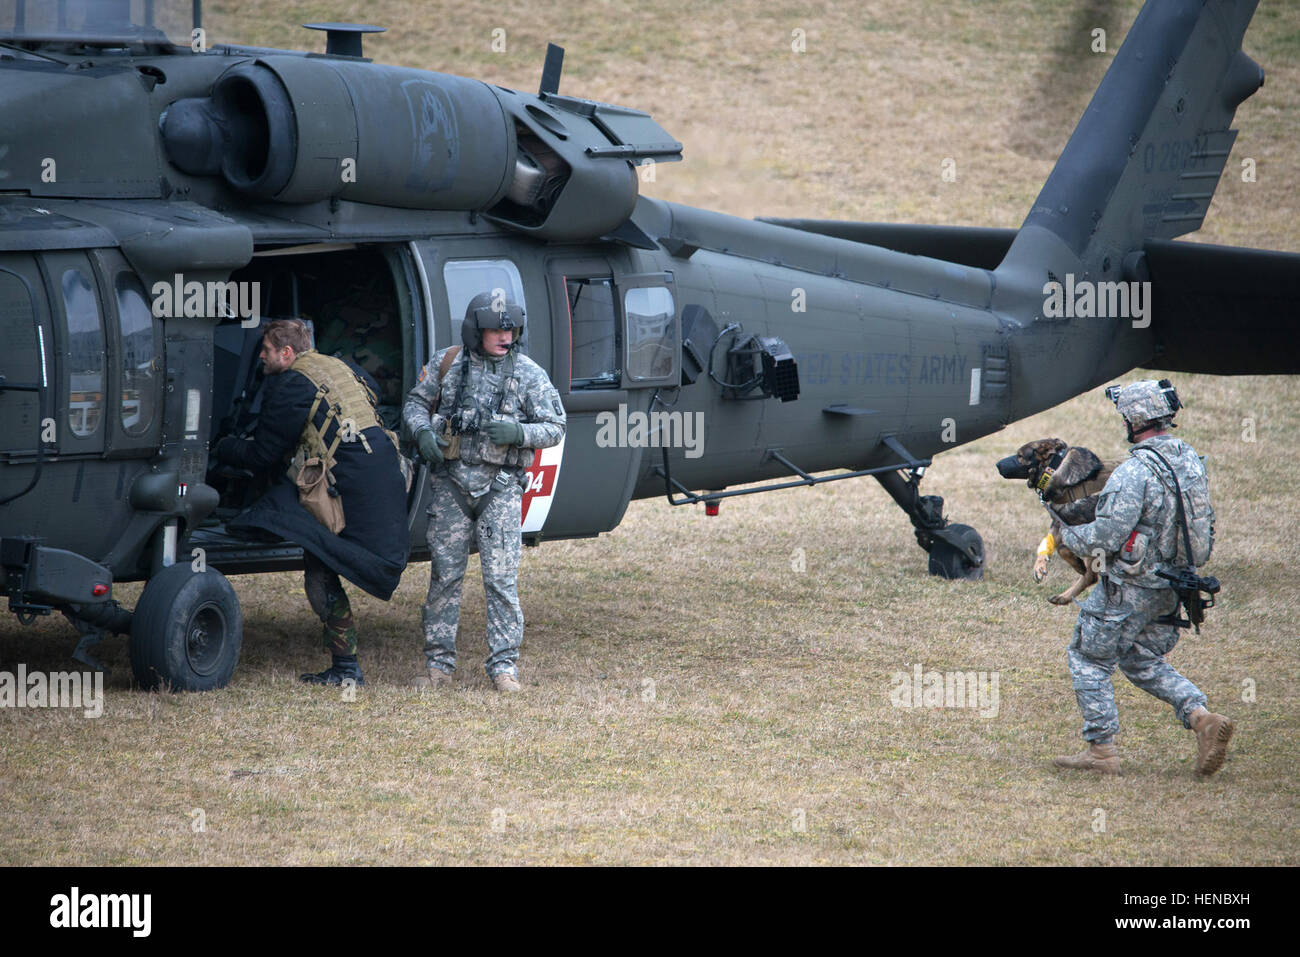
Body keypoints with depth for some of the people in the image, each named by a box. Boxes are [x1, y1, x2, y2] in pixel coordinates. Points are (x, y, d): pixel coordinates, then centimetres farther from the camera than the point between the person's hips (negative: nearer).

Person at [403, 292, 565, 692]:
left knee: (501, 578, -5)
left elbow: (555, 427, 1)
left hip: (500, 486, -1)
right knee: (444, 574, 4)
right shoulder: (448, 363, 2)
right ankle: (438, 663, 12)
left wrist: (518, 433, -18)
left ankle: (504, 665, 1)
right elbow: (416, 402, 13)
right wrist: (423, 432, -8)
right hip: (452, 482, 1)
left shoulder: (528, 374, -2)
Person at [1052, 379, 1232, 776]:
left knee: (1089, 658, 8)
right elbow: (1206, 526, 13)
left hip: (1130, 589, -8)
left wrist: (1067, 535, -6)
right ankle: (1201, 717, 3)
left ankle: (1102, 750, 7)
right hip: (1170, 590, 8)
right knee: (1143, 661, 22)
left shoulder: (1135, 472, -23)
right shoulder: (1191, 460, 4)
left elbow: (1105, 537, -24)